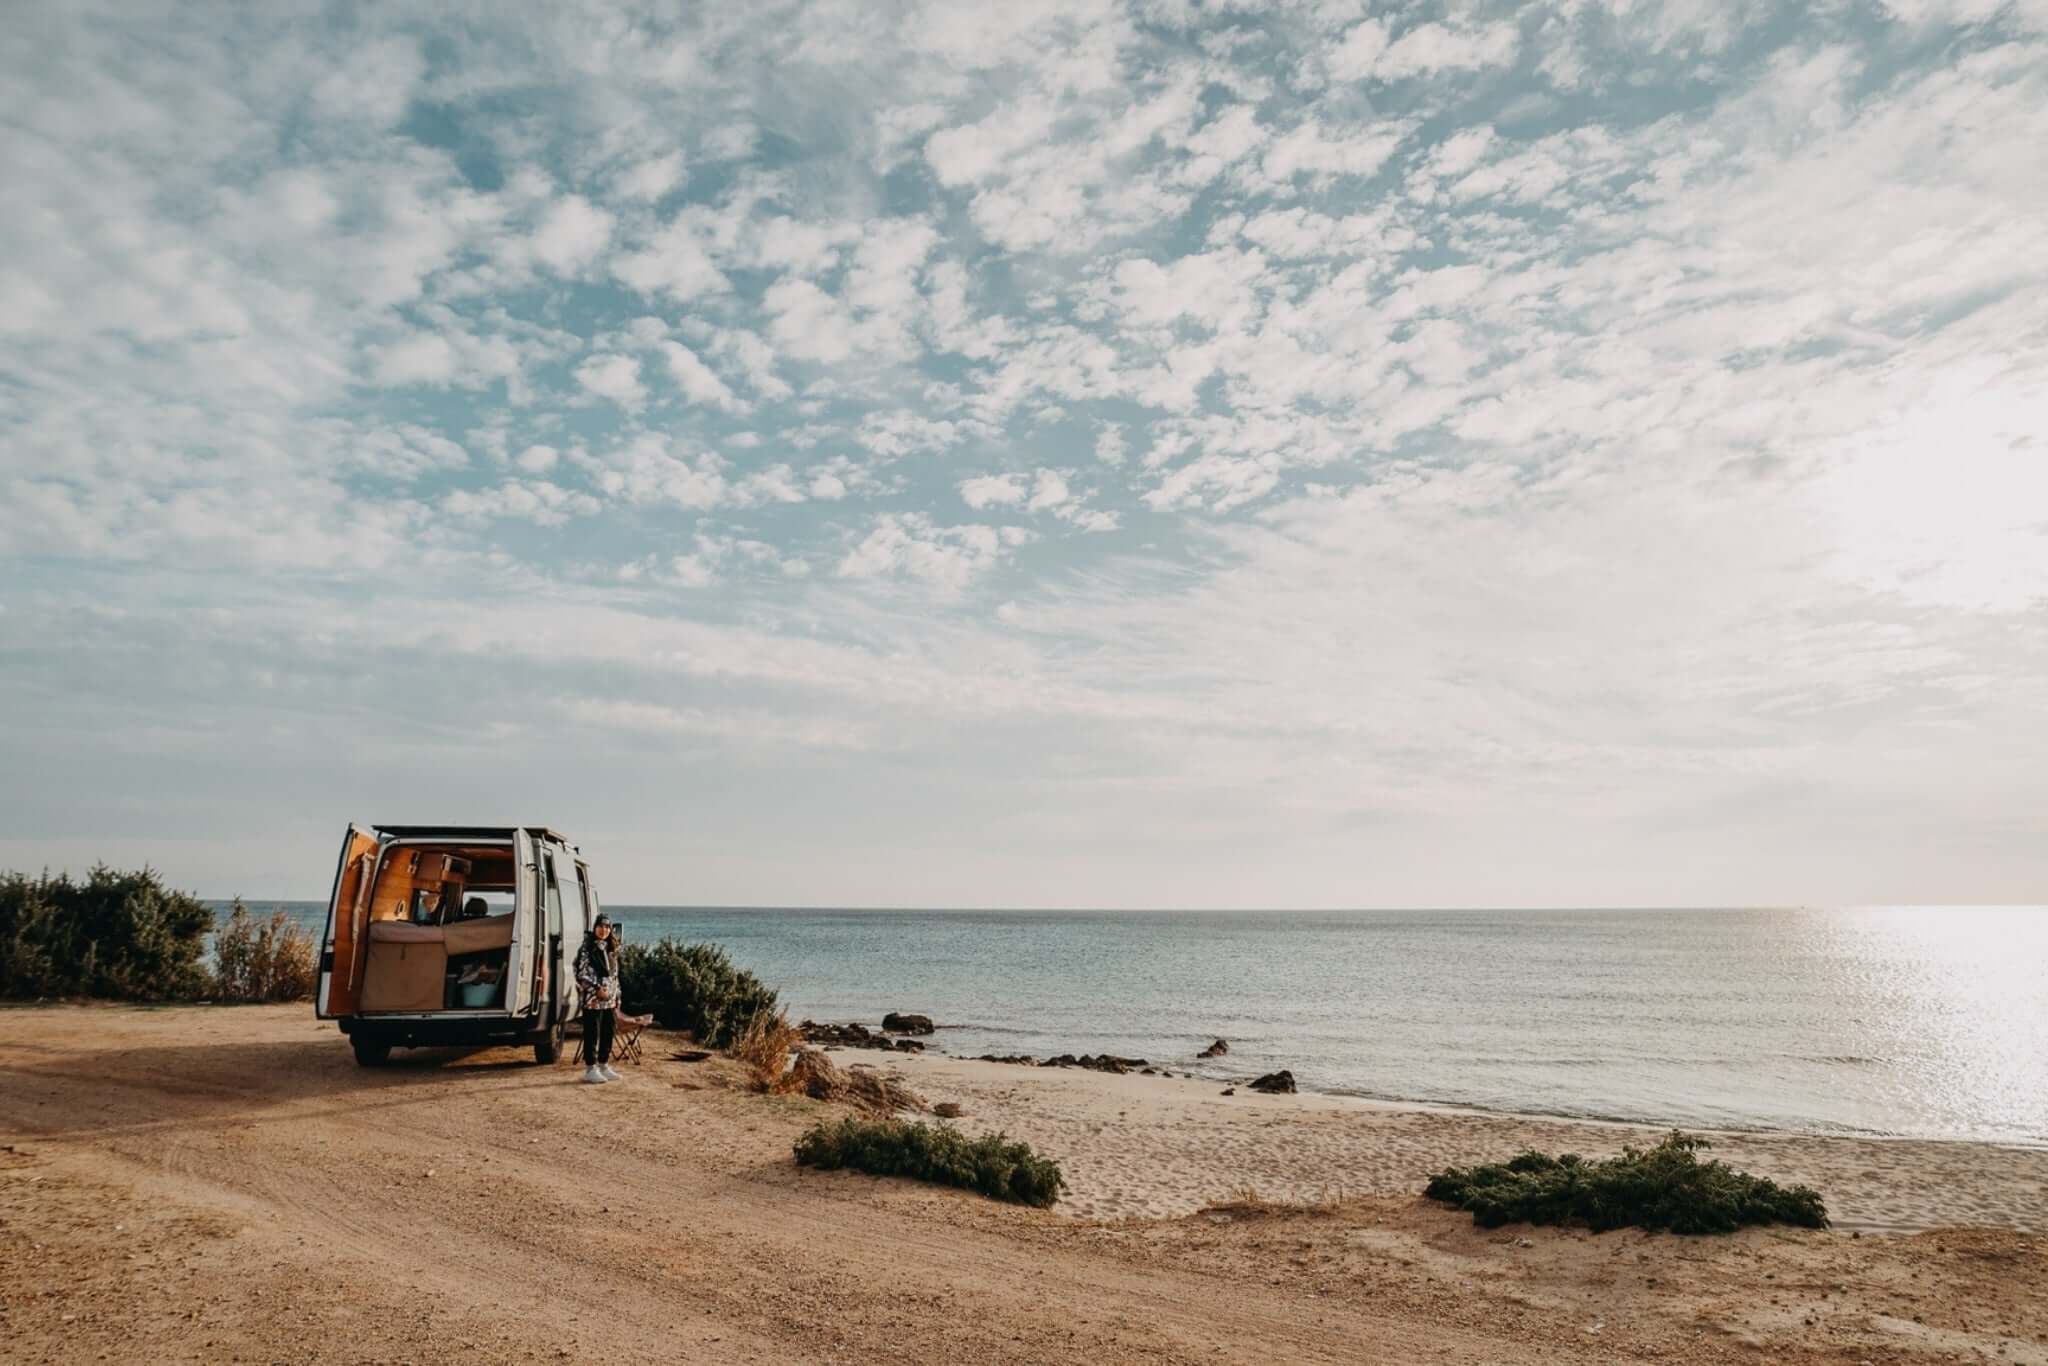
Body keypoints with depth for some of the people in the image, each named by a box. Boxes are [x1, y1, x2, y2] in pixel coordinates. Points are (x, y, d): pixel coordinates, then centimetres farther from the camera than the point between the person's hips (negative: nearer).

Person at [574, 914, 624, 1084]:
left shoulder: (611, 950, 13)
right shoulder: (586, 949, -6)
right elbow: (580, 974, -11)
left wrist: (617, 998, 14)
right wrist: (596, 989, -16)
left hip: (610, 1000, 6)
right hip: (592, 1000, -6)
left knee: (607, 1034, 10)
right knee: (592, 1035, -2)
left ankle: (604, 1067, 19)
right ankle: (591, 1069, 4)